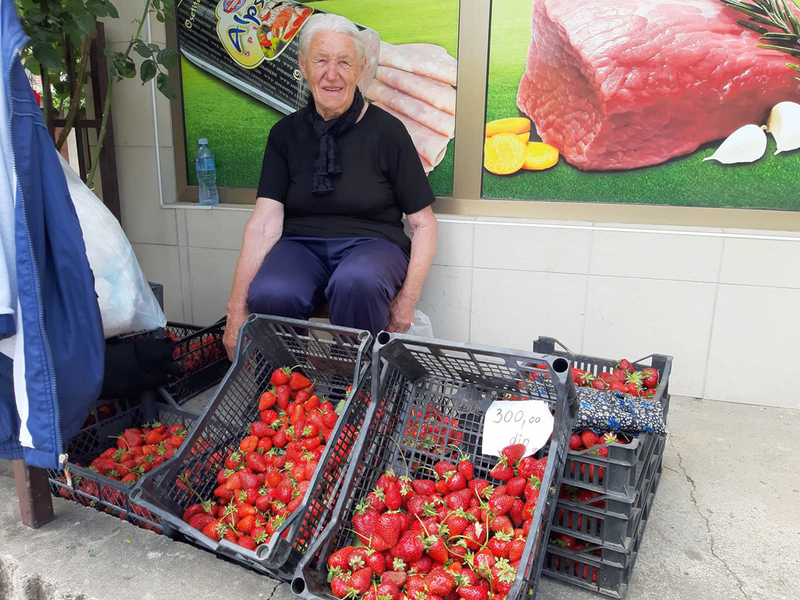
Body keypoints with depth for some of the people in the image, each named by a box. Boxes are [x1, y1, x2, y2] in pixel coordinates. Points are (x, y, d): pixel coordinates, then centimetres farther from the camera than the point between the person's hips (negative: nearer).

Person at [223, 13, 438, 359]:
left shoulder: (386, 131, -2)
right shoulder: (286, 133, 6)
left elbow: (424, 224, -1)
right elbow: (265, 221, -3)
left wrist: (407, 302, -11)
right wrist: (237, 306, -14)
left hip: (371, 244, -1)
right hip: (301, 245, 2)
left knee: (357, 281, -37)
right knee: (269, 294, -32)